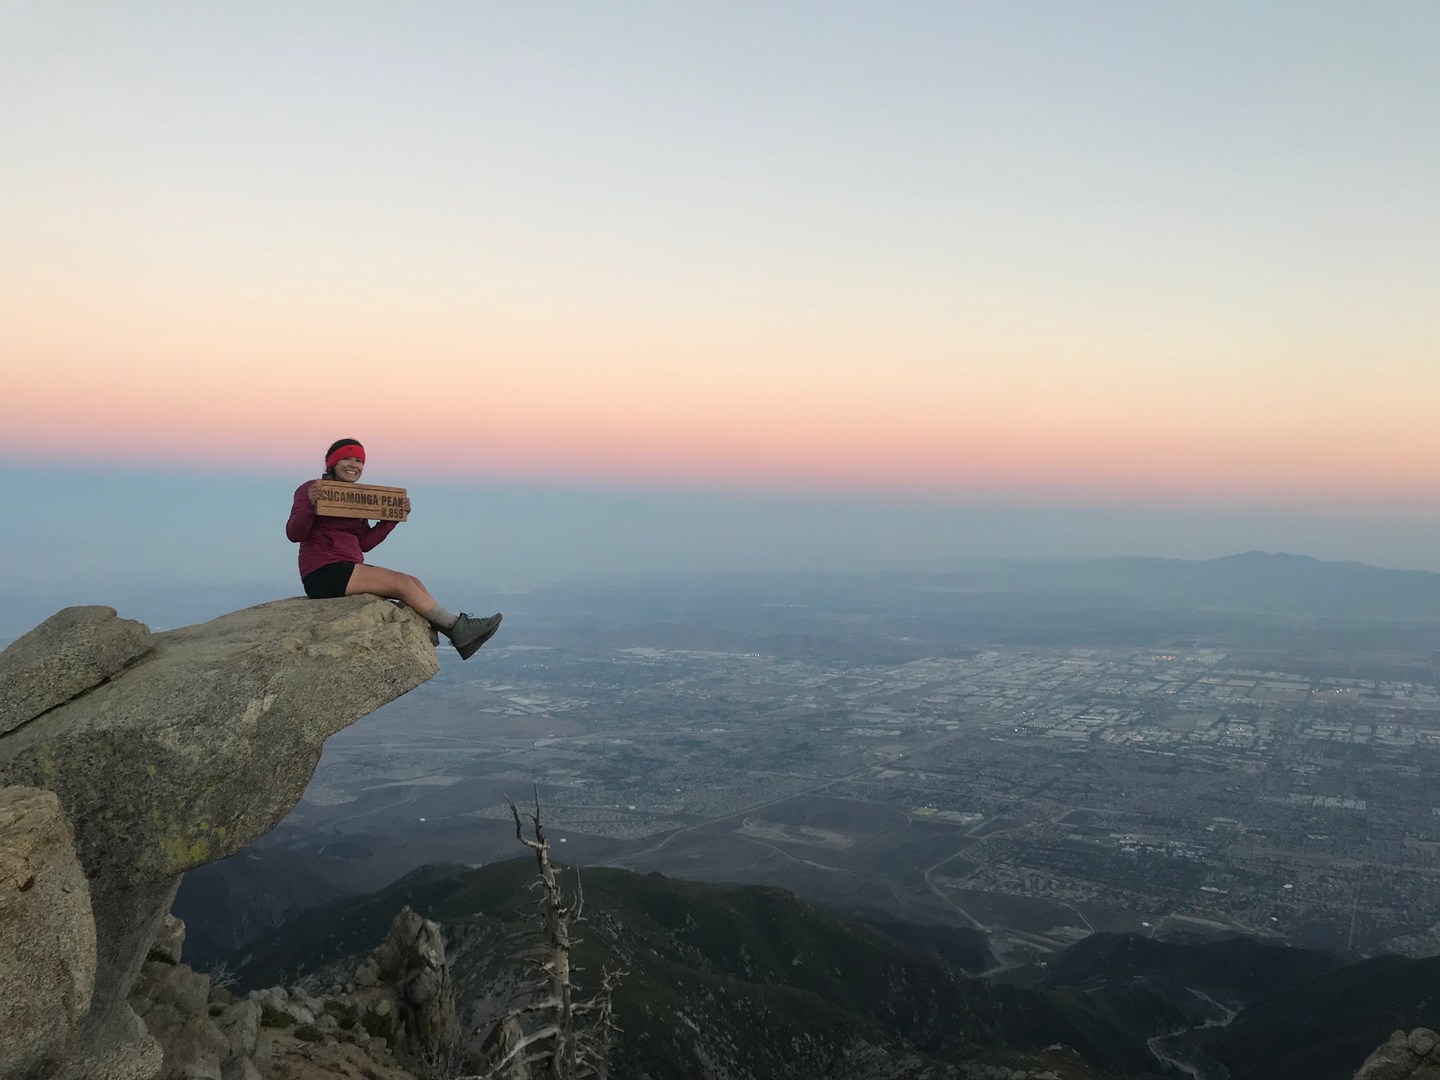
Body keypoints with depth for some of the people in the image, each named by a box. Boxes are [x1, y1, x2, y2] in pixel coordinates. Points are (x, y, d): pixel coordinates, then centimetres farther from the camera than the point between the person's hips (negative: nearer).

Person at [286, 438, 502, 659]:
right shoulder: (310, 489, -2)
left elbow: (364, 543, 13)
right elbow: (293, 534, -12)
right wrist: (309, 505, -29)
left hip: (347, 570, 8)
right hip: (323, 572, -8)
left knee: (413, 583, -8)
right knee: (403, 583, -19)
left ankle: (460, 638, -12)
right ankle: (458, 627, -15)